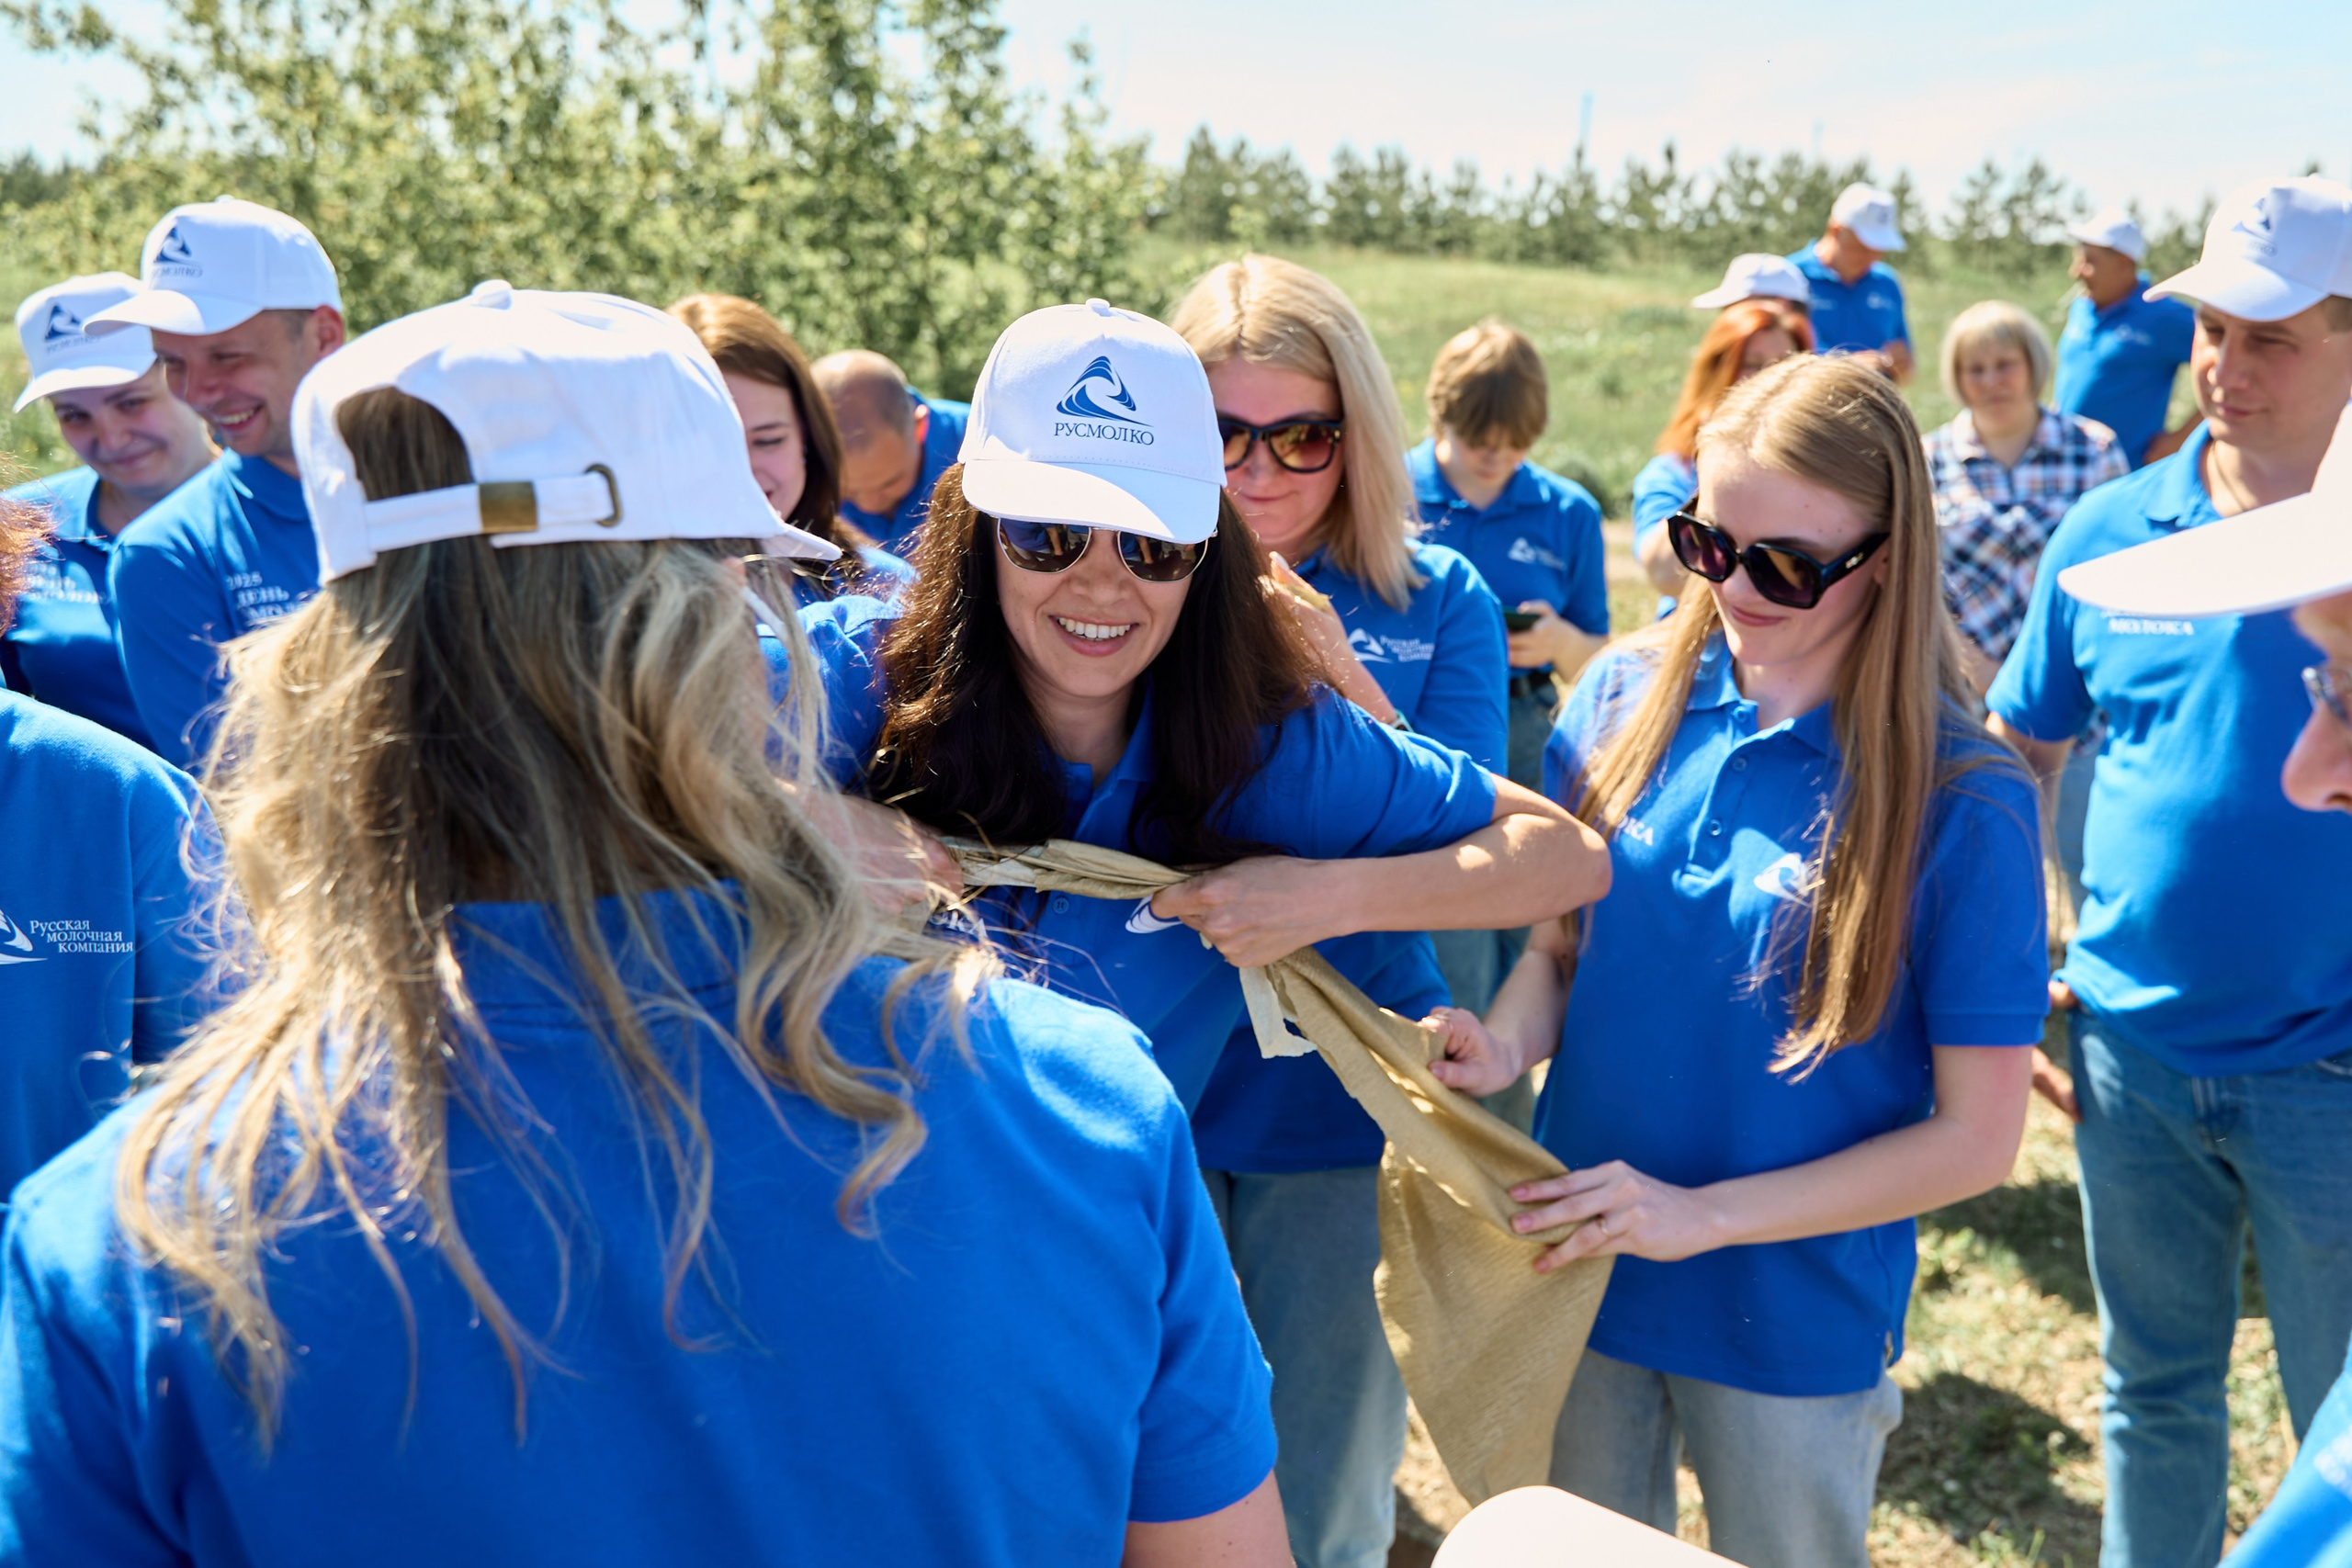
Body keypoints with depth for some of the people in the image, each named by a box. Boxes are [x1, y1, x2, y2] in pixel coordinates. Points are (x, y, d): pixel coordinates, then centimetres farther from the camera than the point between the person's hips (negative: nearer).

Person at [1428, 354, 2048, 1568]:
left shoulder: (1964, 797, -17)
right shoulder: (1630, 697, -6)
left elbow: (1976, 1136, -14)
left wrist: (1705, 1214, -20)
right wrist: (1506, 1042, -17)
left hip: (1793, 1323, -3)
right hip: (1581, 1274, 3)